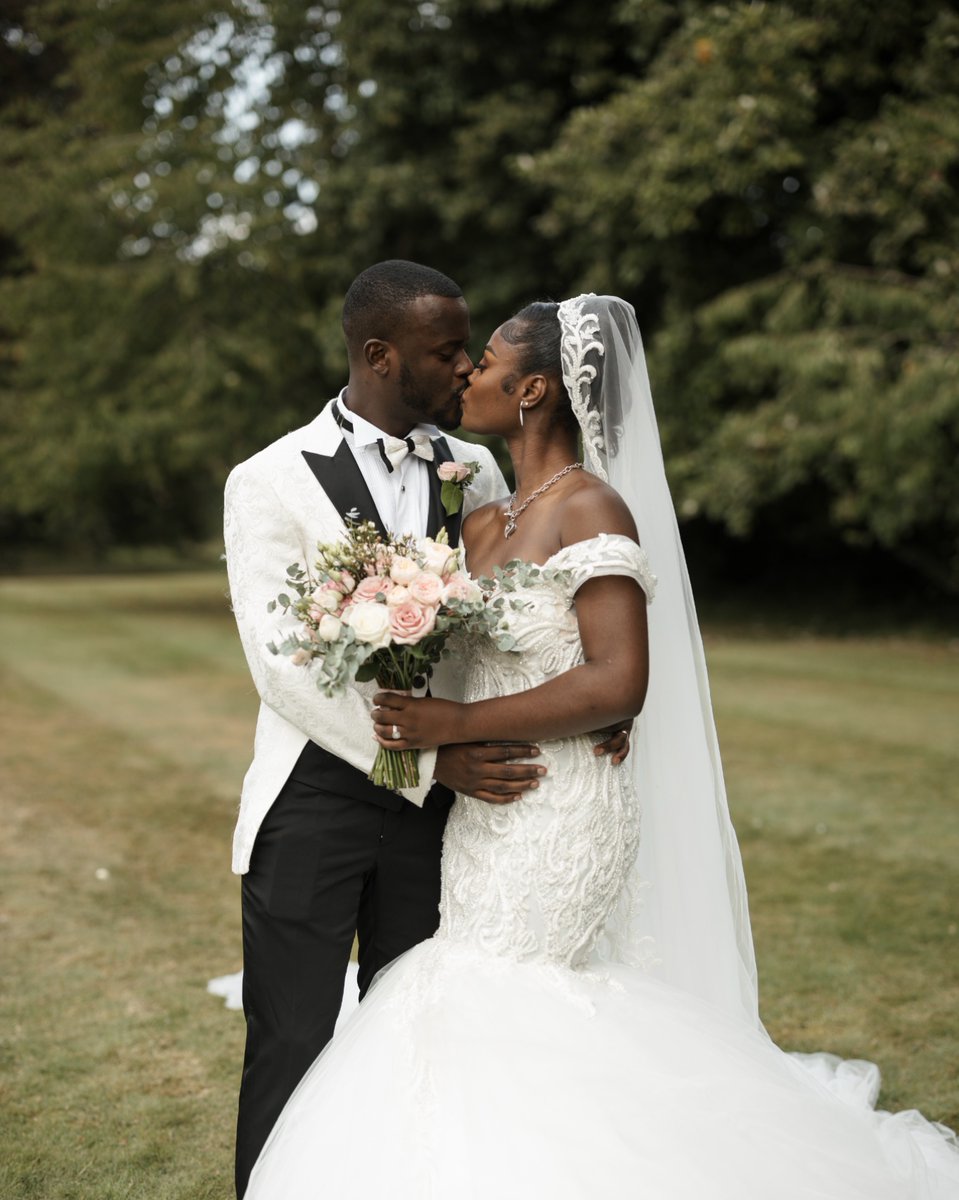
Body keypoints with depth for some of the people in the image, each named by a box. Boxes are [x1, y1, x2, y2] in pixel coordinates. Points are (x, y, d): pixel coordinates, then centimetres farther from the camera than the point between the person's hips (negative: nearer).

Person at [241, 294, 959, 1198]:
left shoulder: (593, 506, -12)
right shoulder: (483, 524, 13)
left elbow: (618, 682, -22)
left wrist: (454, 724, -22)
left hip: (562, 816, -8)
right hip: (488, 815, 8)